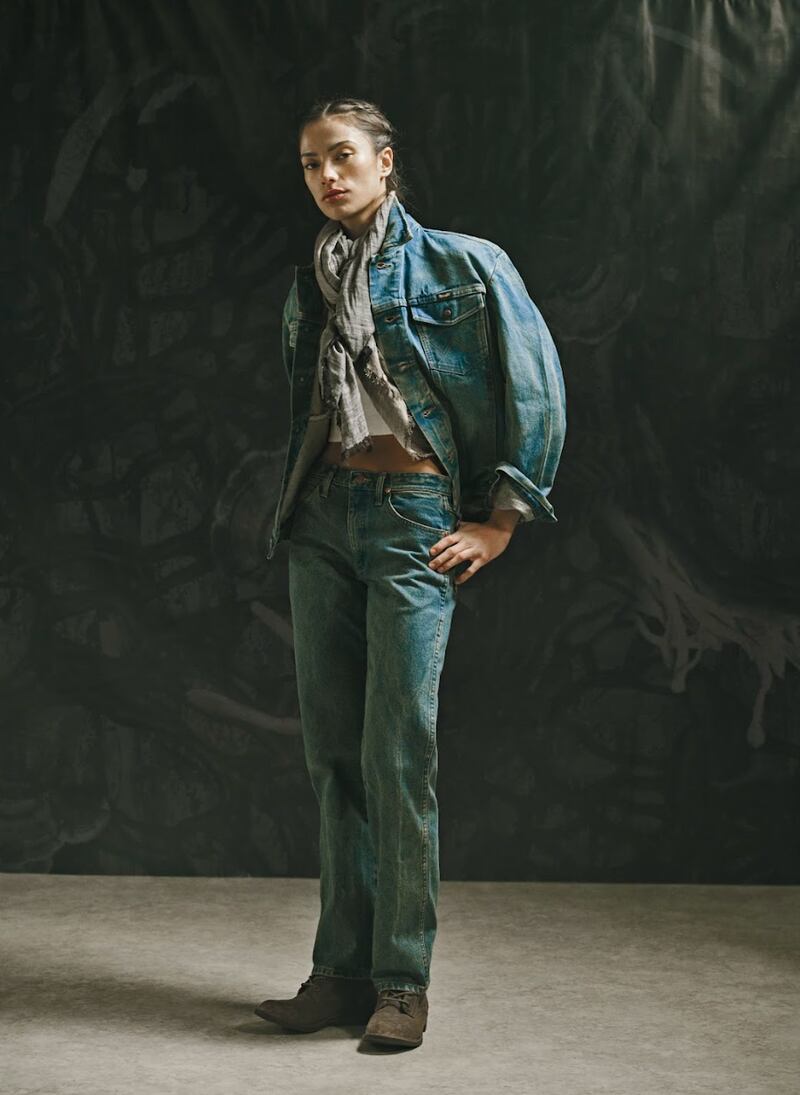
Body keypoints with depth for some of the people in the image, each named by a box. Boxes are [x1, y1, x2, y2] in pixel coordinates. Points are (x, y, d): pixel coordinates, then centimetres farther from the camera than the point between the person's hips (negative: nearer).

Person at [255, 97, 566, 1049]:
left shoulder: (461, 266, 0)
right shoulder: (308, 288, 16)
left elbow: (537, 392, -2)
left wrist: (501, 521, -4)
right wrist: (294, 509, 16)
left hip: (413, 517, -5)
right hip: (319, 523, 5)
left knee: (398, 754, -9)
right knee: (332, 751, 4)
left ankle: (402, 981, -1)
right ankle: (342, 970, 11)